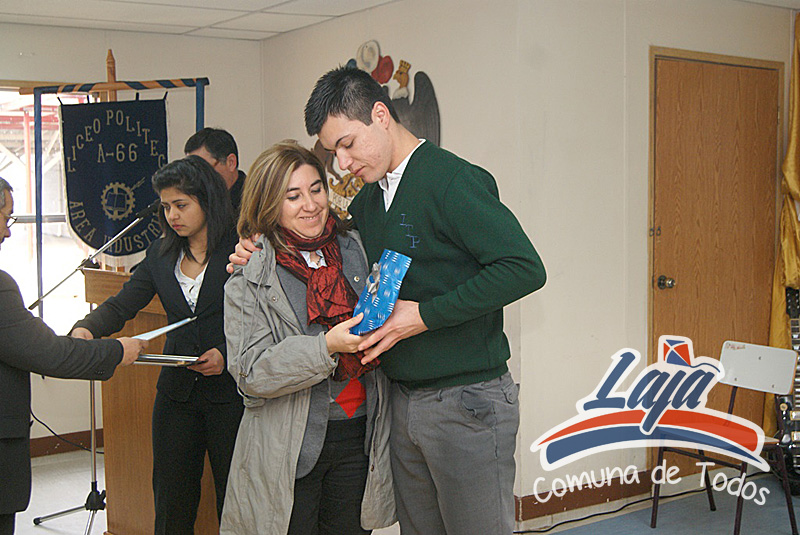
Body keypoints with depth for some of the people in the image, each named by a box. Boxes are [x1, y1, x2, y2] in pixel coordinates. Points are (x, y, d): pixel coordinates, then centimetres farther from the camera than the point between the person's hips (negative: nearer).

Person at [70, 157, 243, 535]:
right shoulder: (160, 255, 10)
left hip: (229, 393, -5)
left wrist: (227, 354, -20)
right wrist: (87, 328, -15)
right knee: (171, 499, 12)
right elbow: (121, 305, 4)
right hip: (176, 392, 5)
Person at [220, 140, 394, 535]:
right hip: (287, 449, -3)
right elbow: (250, 374, -12)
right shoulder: (249, 277, -4)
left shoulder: (356, 249, 7)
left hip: (359, 438, 3)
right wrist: (327, 348, -23)